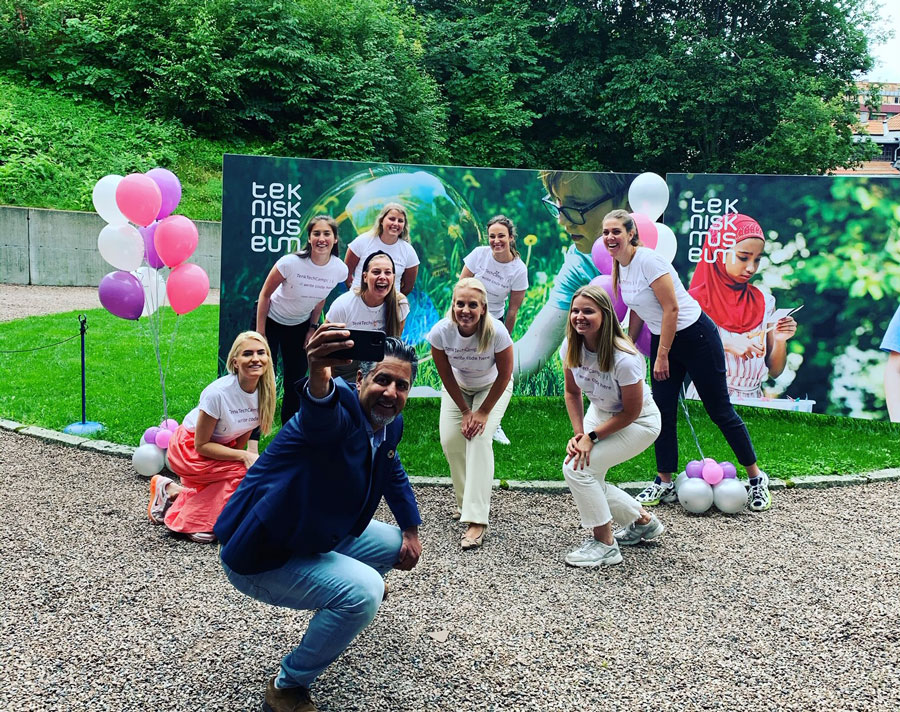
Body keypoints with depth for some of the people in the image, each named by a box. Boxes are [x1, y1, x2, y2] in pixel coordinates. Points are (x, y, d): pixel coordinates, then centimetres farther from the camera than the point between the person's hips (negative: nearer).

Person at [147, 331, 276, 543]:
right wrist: (244, 456, -28)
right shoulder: (218, 393, -31)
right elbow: (201, 445, -22)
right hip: (190, 449, -6)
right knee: (249, 474, -24)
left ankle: (173, 491, 14)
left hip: (222, 447, 6)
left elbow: (245, 432, 0)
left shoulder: (265, 391, -14)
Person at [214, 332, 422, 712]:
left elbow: (392, 471, 21)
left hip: (318, 536, 9)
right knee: (362, 593, -29)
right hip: (261, 556, -9)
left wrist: (411, 530, 16)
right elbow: (320, 415, -55)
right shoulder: (341, 407, -28)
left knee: (396, 542, 19)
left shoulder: (390, 425, -1)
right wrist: (318, 375, -77)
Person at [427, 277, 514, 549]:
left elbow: (504, 376, -19)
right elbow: (446, 376, -14)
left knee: (479, 437, -19)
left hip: (492, 388, -3)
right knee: (450, 439, -10)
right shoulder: (440, 331, -29)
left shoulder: (496, 332, -35)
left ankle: (477, 519, -21)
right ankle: (464, 501, 16)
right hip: (458, 387, 3)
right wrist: (465, 411, -11)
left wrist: (484, 412, -16)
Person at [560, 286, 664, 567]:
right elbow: (572, 392, 1)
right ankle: (643, 521, 26)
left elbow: (631, 412, -23)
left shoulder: (624, 358, -34)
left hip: (639, 423, -7)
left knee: (577, 468, -21)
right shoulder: (571, 347, -14)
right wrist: (578, 433, -11)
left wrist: (591, 437, -22)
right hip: (599, 414, 7)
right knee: (587, 479, 1)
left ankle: (605, 546, -7)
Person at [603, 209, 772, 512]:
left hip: (696, 336, -8)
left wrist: (662, 356, -19)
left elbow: (672, 309, -22)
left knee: (719, 410, 1)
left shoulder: (647, 260, -22)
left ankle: (757, 478, 16)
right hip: (662, 339, 8)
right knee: (663, 411, 6)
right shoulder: (620, 266, 3)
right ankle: (664, 484, 17)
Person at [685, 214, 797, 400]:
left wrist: (780, 341, -4)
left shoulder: (765, 302, 11)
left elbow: (774, 371, 13)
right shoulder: (695, 300, 0)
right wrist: (726, 345, -18)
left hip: (753, 401, 3)